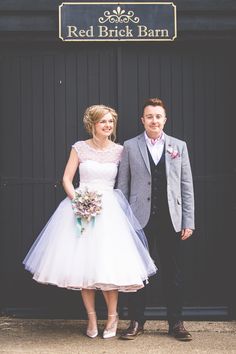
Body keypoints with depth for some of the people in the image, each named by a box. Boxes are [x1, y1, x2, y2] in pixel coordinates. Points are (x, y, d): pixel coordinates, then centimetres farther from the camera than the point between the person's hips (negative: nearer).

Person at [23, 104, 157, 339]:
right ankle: (91, 318, 15)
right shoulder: (79, 148, 4)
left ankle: (112, 316, 13)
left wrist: (121, 203, -3)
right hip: (80, 206, 0)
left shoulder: (119, 151, 6)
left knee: (108, 264, -6)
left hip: (110, 209, 0)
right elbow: (67, 179, 3)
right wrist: (76, 199, -11)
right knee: (82, 264, 1)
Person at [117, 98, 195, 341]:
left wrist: (188, 221, 1)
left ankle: (176, 323, 19)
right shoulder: (130, 147, 4)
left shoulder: (179, 146, 7)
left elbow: (186, 186, 6)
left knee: (172, 273, 7)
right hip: (140, 219, -1)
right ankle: (136, 322, 19)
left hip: (170, 220, 1)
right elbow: (122, 185, 4)